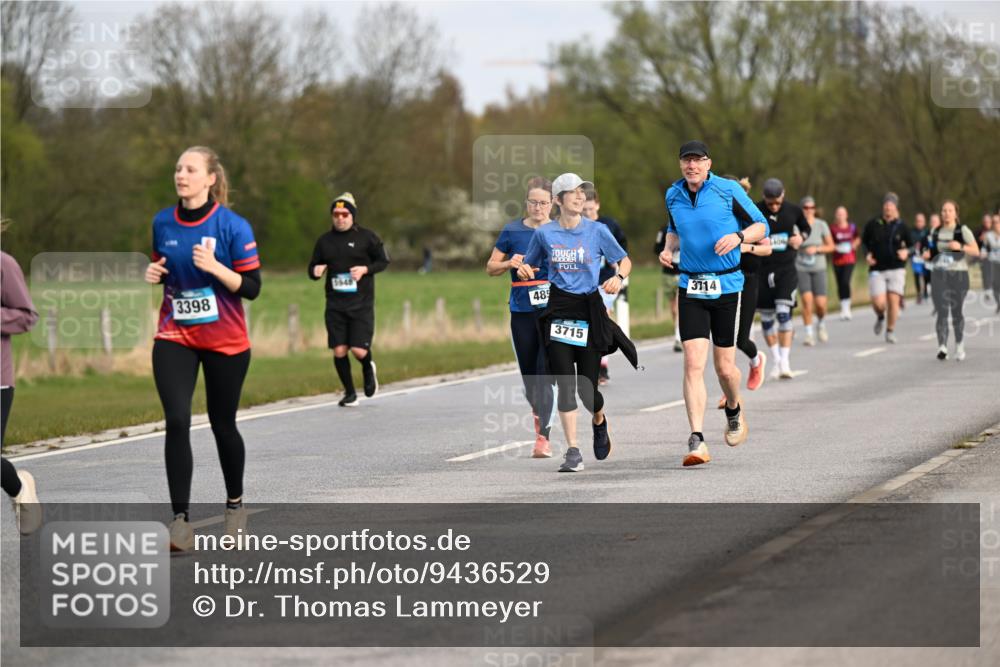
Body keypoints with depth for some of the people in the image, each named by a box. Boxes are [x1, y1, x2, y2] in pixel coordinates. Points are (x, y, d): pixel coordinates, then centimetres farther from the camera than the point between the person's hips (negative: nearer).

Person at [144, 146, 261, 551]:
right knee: (177, 422, -14)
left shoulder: (232, 226, -12)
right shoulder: (163, 223, 1)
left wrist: (214, 266, -26)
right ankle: (181, 520, -14)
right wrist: (154, 274, -4)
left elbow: (251, 288, -12)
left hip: (225, 342, -2)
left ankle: (235, 503, 35)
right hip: (174, 338, 2)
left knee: (222, 424, 10)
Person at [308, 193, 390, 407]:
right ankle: (350, 393, 18)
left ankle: (368, 368, 27)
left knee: (359, 351, -10)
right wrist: (315, 271, -9)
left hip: (361, 303, -3)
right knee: (339, 351, -1)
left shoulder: (367, 237, -1)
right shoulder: (324, 240, 8)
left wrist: (365, 269, -13)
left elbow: (383, 261, 5)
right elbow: (312, 267, 15)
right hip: (335, 305, 3)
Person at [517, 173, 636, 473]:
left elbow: (624, 261, 10)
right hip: (558, 309, 1)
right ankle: (572, 452, -6)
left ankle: (599, 423, 35)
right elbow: (530, 266, 16)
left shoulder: (597, 230, 0)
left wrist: (619, 277, -12)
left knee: (587, 386, 0)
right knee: (565, 383, -9)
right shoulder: (543, 233, 3)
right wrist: (523, 271, -8)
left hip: (590, 308, -1)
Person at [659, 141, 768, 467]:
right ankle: (697, 440, -15)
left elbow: (761, 225, 1)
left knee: (725, 367, 4)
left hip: (727, 286, -2)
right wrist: (668, 249, 5)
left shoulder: (728, 190, -6)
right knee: (693, 363, -11)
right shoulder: (673, 195, 7)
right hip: (691, 288, 2)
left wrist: (738, 236, -18)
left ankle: (734, 411, 38)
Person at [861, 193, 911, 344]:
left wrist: (906, 252, -14)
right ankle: (880, 317, 25)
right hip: (877, 270, 0)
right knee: (878, 302, -11)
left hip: (896, 269, 0)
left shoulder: (901, 226, -1)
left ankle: (890, 331, 10)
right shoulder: (873, 224, -1)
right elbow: (864, 241, 14)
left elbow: (911, 245, 9)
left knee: (893, 300, -8)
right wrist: (867, 254, -4)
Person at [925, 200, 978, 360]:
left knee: (957, 312, 7)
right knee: (942, 312, -11)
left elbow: (976, 251, -6)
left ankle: (959, 346, 26)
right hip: (939, 275, 2)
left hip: (959, 275, -2)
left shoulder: (963, 231, 0)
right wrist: (928, 255, 3)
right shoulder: (936, 233, 12)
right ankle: (942, 347, -21)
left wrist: (960, 246, -22)